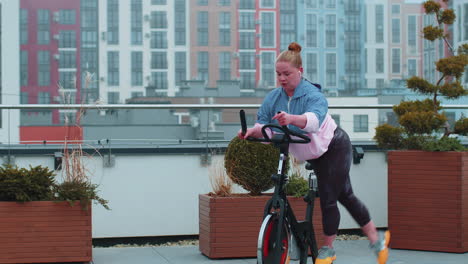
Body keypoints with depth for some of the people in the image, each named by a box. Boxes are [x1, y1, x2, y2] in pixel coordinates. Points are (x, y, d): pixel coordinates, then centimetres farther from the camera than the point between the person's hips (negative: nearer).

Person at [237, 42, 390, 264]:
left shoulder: (313, 94, -27)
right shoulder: (273, 98, -7)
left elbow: (314, 119, -48)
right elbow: (264, 124, -14)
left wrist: (292, 118, -68)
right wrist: (252, 131, -36)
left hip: (335, 148, -7)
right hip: (314, 155, 7)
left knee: (328, 199, -9)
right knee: (345, 196, 14)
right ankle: (376, 238, 25)